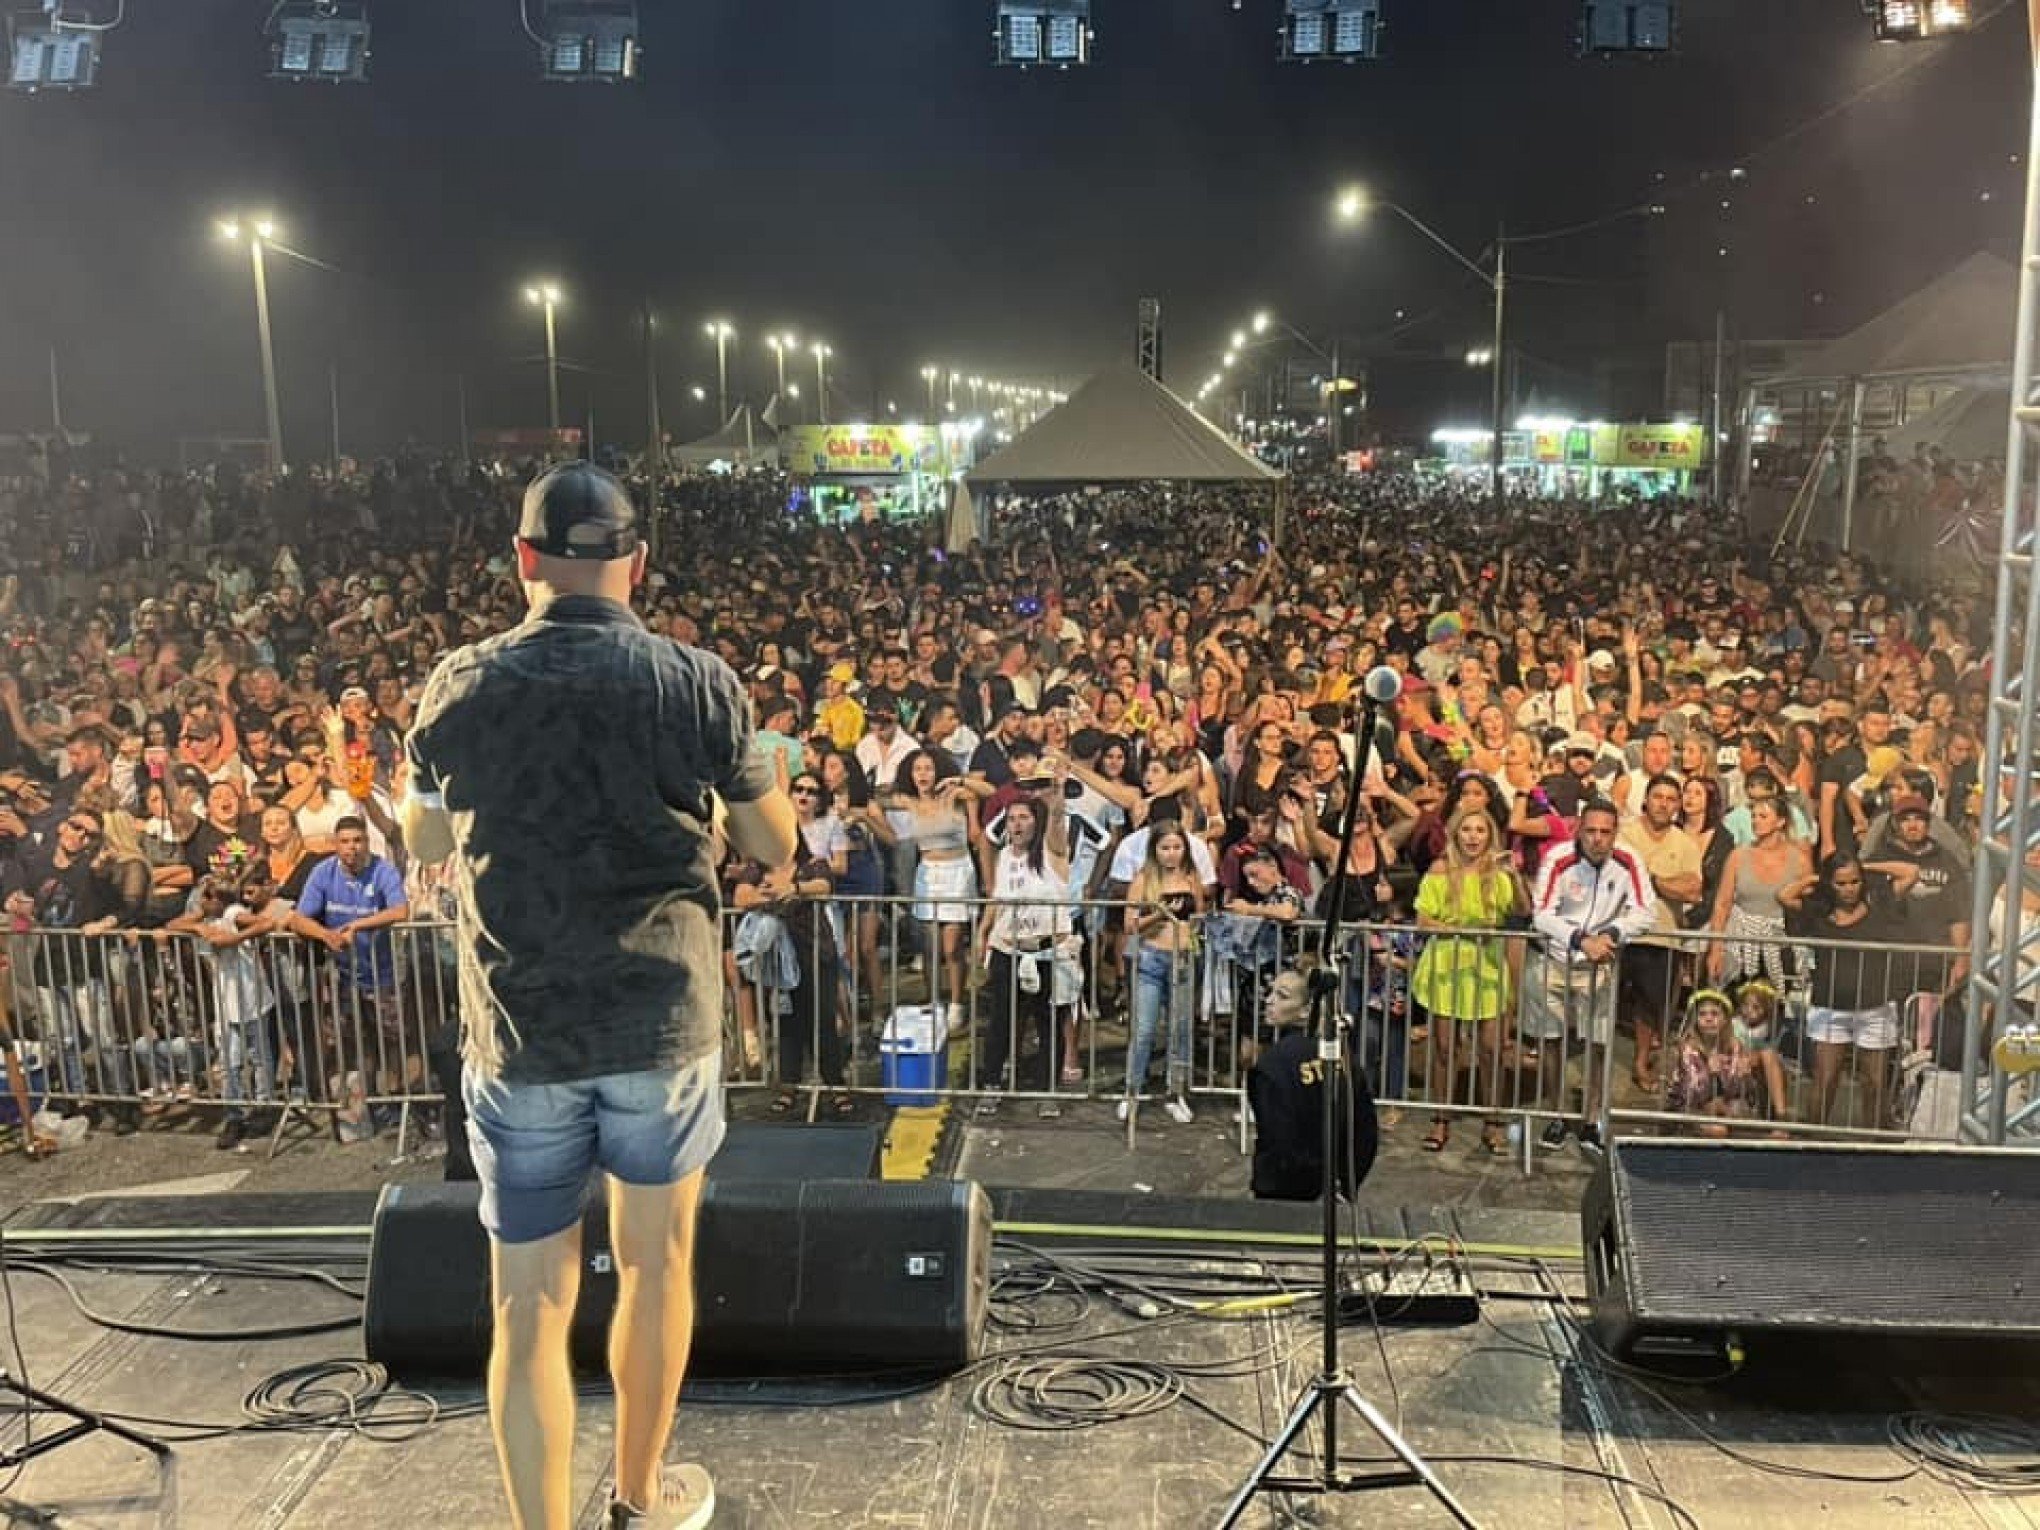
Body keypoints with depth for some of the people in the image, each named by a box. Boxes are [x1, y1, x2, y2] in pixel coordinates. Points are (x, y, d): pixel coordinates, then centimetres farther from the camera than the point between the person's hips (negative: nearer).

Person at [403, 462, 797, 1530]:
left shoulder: (461, 684, -4)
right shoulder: (696, 683, -8)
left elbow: (423, 842, 12)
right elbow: (775, 848, 2)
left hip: (518, 1034, 0)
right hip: (663, 1021, 0)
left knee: (529, 1302, 10)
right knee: (656, 1262, 18)